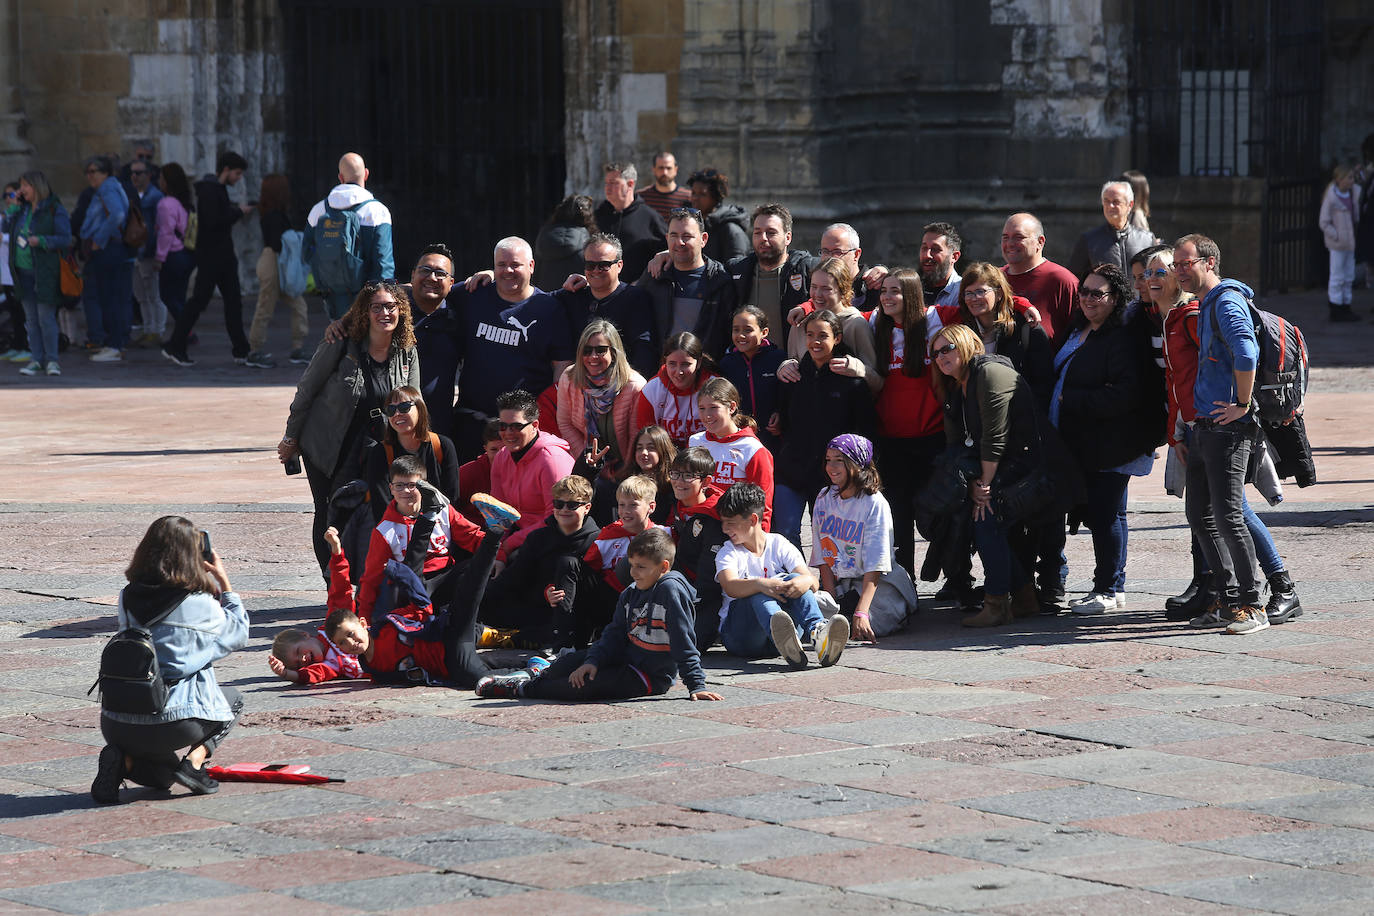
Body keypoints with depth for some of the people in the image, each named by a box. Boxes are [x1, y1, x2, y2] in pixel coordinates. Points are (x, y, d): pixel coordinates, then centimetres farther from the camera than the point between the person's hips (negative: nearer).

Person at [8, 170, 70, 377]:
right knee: (31, 319, 8)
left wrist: (41, 240, -23)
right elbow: (8, 227, 22)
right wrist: (14, 206, 12)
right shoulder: (23, 209, 13)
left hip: (45, 273, -6)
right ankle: (36, 359, 13)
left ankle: (51, 360, 2)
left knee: (46, 317, -6)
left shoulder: (54, 210, -7)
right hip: (24, 272, 6)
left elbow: (65, 239, -10)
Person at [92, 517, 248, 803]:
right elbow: (238, 634, 11)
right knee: (232, 699, 28)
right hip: (174, 722, -4)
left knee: (162, 776, 33)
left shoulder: (128, 599, 4)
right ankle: (194, 761, 3)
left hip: (116, 723, 4)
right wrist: (224, 583, 18)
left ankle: (124, 759, -1)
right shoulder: (201, 605, -7)